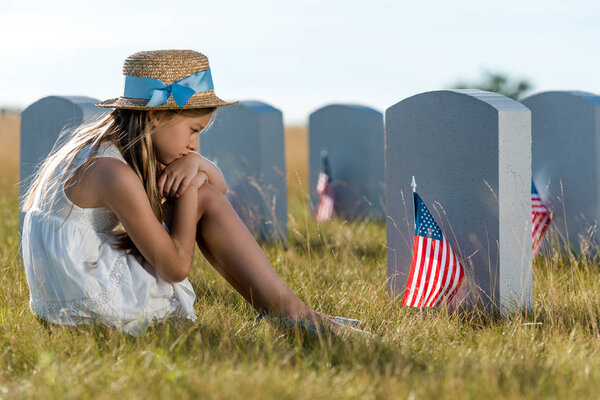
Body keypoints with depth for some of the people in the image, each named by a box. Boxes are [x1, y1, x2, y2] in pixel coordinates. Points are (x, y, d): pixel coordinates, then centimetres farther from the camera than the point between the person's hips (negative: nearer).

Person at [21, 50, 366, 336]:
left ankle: (282, 305, 10)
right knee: (202, 199, -7)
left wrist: (196, 164, -8)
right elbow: (176, 267, -17)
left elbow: (220, 185, 15)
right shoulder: (115, 174, -23)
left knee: (205, 196, 8)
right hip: (89, 308, -10)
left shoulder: (106, 145, 7)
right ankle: (287, 310, 0)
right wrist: (189, 189, -10)